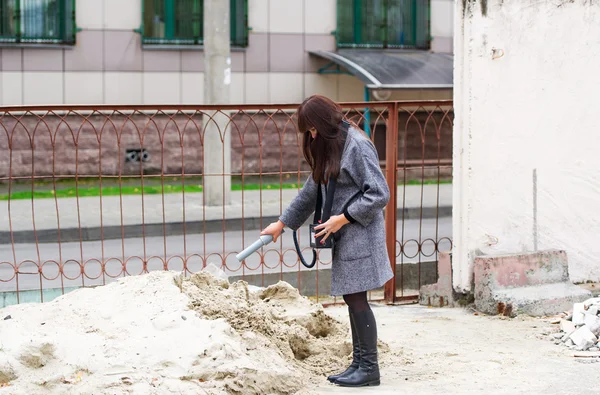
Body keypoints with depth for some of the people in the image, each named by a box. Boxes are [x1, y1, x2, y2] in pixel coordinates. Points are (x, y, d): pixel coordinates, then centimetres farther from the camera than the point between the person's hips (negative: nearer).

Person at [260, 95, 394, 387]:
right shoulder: (328, 147, 15)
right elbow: (311, 191, 23)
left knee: (356, 298, -8)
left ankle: (369, 369, -2)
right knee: (351, 298, 9)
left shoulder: (357, 145, -14)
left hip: (359, 232, -9)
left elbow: (379, 194, -17)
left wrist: (343, 218, -17)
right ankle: (359, 363, 15)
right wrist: (282, 223, 23)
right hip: (344, 236, 9)